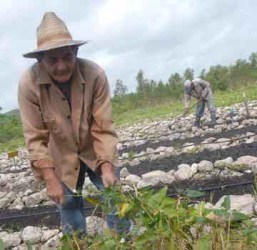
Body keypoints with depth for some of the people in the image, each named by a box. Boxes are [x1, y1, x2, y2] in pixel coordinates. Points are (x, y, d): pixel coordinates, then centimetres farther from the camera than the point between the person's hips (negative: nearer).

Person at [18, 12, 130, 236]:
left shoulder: (95, 74, -27)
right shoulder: (29, 83, -25)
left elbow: (104, 128, -21)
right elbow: (35, 137, -19)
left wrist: (107, 167, -29)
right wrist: (50, 179, -23)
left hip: (97, 153, 0)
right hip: (62, 159, 1)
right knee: (68, 207, 11)